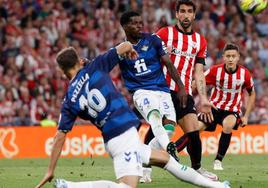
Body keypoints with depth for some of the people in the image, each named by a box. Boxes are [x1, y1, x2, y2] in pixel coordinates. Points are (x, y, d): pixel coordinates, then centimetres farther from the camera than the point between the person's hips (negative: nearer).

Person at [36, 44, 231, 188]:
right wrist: (130, 49, 27)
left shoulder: (69, 100, 7)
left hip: (112, 141, 6)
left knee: (165, 158, 24)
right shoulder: (93, 68, -1)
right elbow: (126, 46, 2)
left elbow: (60, 137, 4)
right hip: (125, 134, -6)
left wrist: (50, 172, 9)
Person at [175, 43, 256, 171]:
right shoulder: (215, 70, -13)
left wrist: (246, 116, 2)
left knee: (228, 126, -33)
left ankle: (218, 160, -18)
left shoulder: (244, 74, -9)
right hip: (214, 107, 1)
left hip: (232, 111, -1)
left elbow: (252, 94, 6)